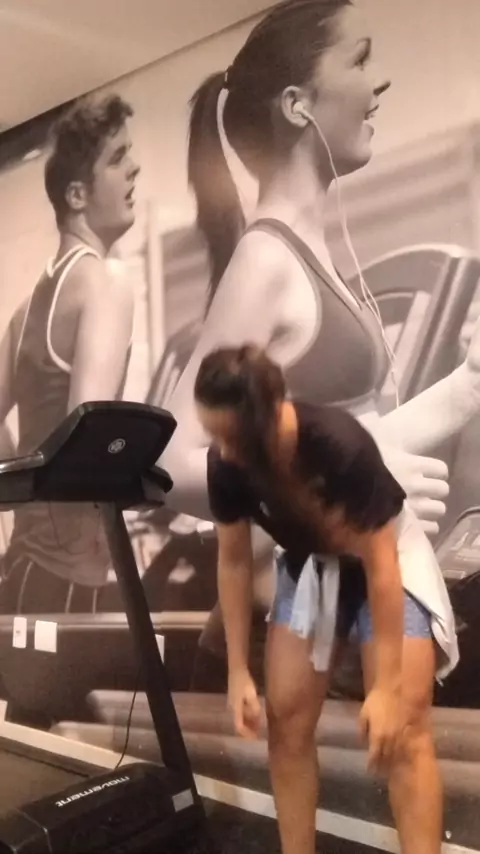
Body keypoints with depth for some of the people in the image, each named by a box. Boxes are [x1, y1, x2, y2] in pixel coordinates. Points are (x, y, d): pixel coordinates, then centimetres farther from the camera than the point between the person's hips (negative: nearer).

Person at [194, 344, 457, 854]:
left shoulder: (342, 446, -37)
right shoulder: (227, 463, -22)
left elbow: (379, 565, -29)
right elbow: (233, 561, -9)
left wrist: (387, 685, -25)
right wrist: (238, 670, -8)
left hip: (388, 560, -4)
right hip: (308, 565, 4)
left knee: (401, 727, -10)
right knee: (286, 716, 1)